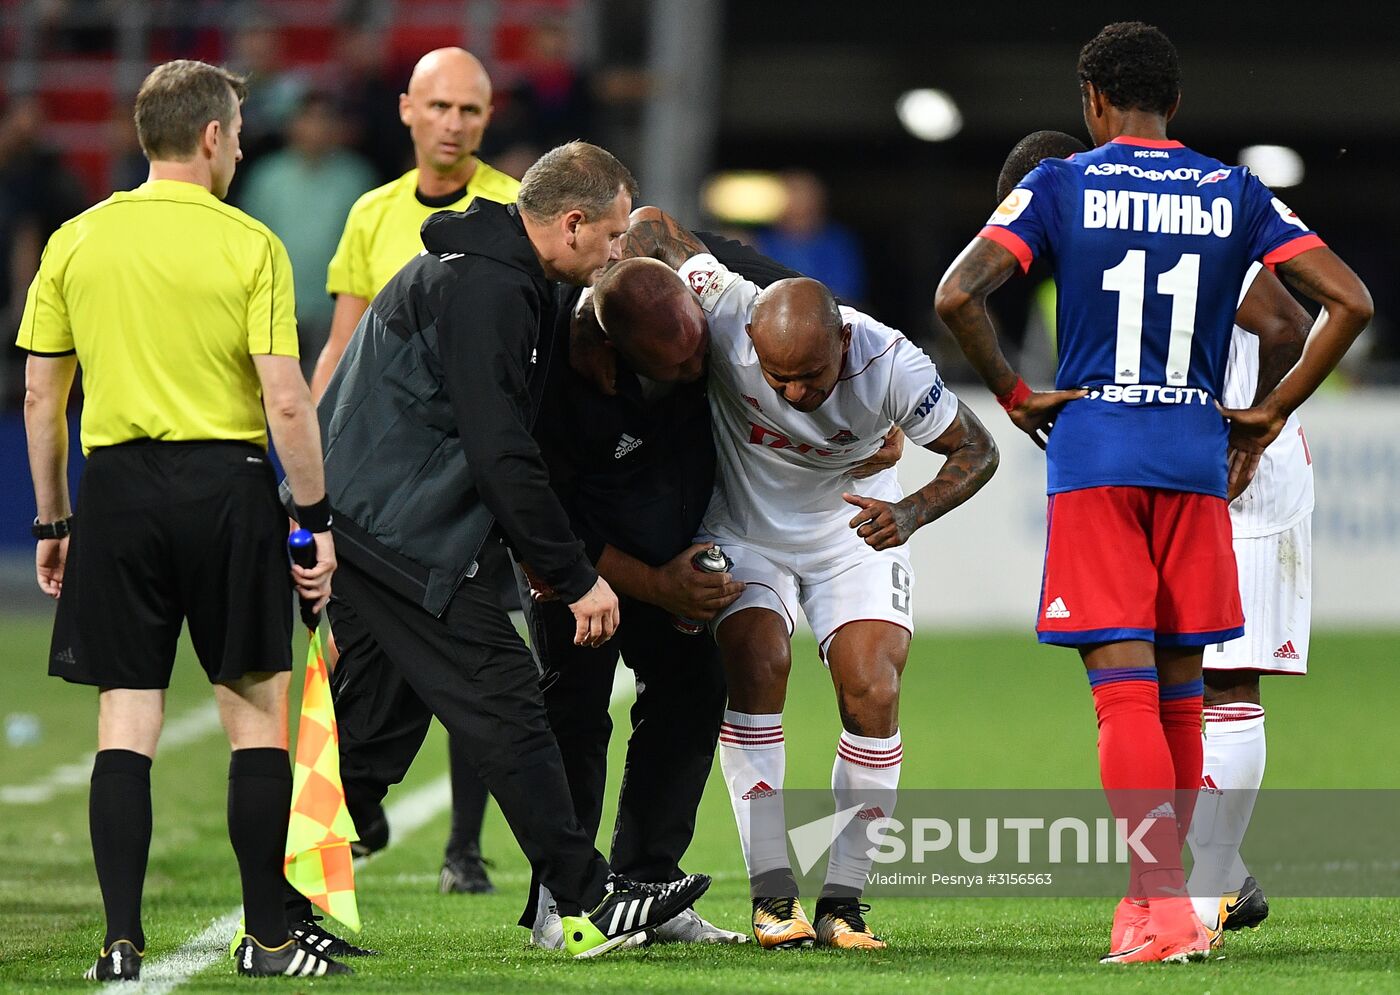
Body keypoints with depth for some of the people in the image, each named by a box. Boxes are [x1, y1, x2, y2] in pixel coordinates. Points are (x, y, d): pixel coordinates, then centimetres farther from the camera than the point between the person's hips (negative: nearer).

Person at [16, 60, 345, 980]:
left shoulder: (75, 243, 5)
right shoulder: (249, 246, -5)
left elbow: (40, 398, 8)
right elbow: (286, 402, -9)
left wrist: (52, 523, 16)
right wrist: (317, 518, -1)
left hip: (117, 487, 3)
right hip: (227, 483, -3)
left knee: (125, 722, 5)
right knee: (257, 714, 6)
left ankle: (123, 942, 0)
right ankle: (267, 938, 9)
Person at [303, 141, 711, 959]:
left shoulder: (483, 271, 18)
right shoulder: (487, 291, -17)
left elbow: (499, 441, 24)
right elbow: (503, 454, -20)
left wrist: (543, 561, 20)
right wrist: (577, 577, -15)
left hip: (363, 525, 11)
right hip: (403, 536, -11)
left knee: (377, 722, 12)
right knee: (505, 703, -8)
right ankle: (589, 903, -7)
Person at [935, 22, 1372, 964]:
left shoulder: (1061, 186, 0)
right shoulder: (1236, 195, 7)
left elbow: (957, 295, -11)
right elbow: (1351, 302, 0)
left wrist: (1015, 394, 2)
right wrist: (1271, 415, 7)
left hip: (1093, 457, -3)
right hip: (1198, 459, 3)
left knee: (1125, 689, -6)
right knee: (1180, 692, 13)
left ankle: (1166, 907, -17)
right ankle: (1154, 899, 18)